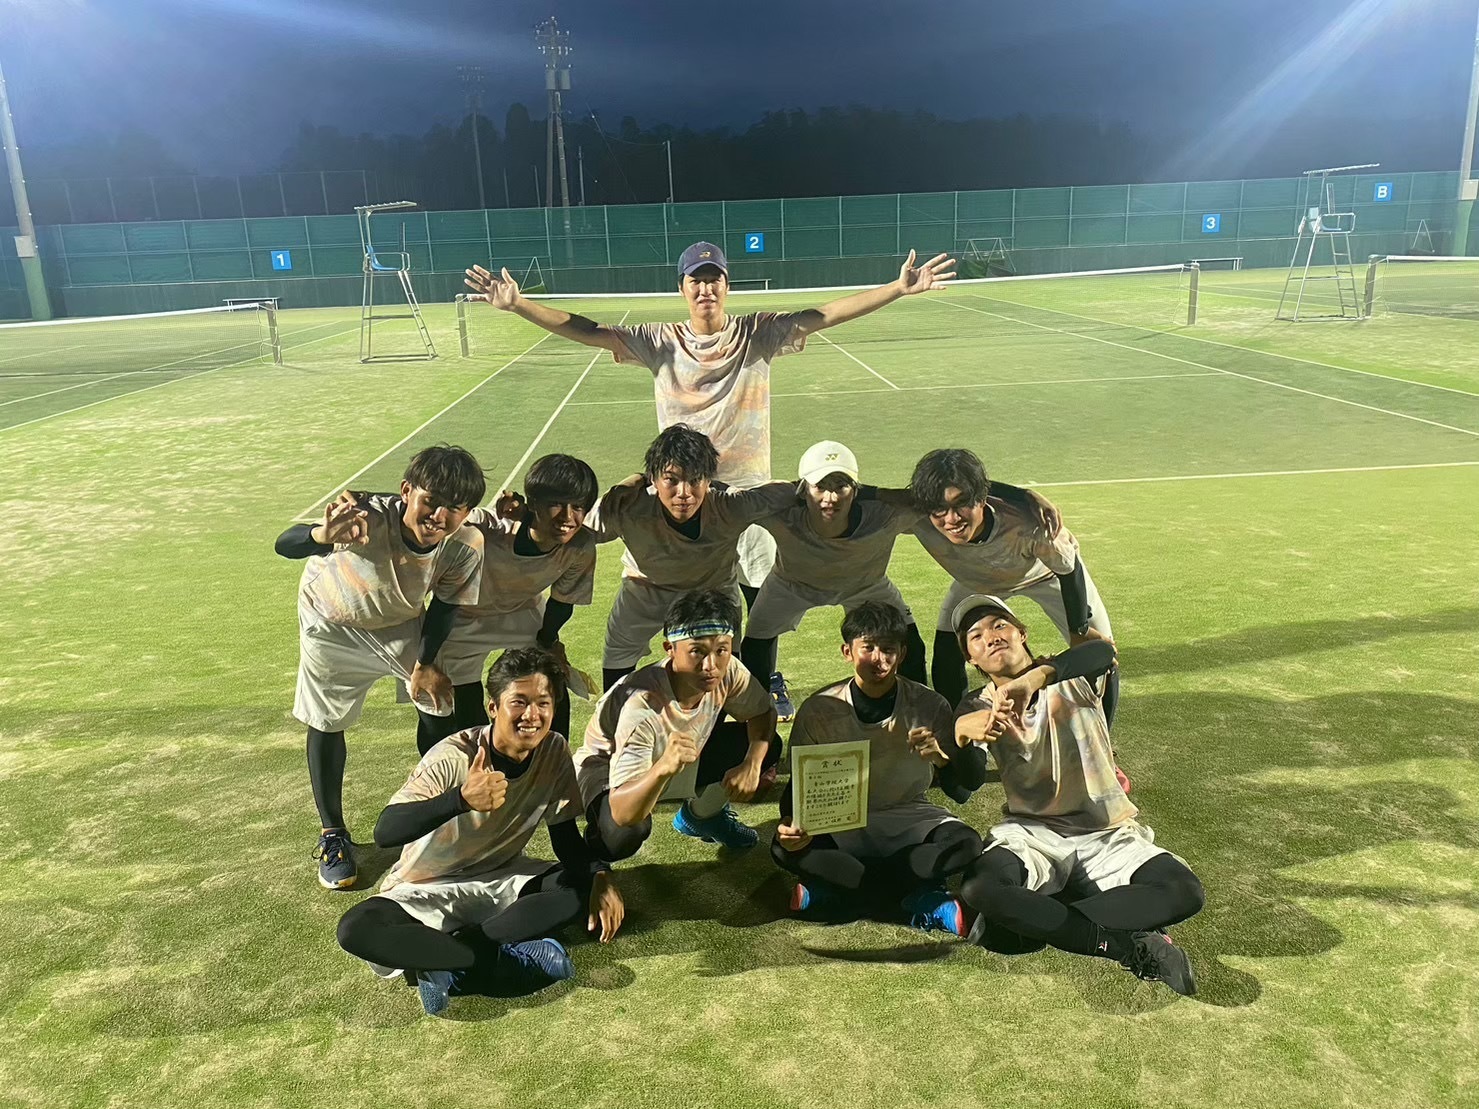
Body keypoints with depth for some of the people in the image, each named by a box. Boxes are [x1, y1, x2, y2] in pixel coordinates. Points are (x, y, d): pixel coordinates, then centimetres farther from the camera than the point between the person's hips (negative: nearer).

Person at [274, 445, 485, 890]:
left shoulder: (465, 547, -30)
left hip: (399, 623, 3)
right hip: (332, 622, -2)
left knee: (444, 706, 2)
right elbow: (284, 545, -48)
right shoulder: (370, 517, -41)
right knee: (326, 724, 7)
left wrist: (424, 664, -5)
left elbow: (445, 603, -12)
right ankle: (332, 833, 28)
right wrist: (325, 535, -69)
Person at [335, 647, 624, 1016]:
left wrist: (601, 876, -25)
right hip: (428, 891, -4)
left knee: (588, 887, -22)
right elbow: (384, 832, -35)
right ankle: (504, 959, -26)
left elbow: (565, 836, -3)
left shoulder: (555, 751, -11)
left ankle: (445, 962, -22)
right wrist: (461, 799, -52)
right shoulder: (453, 758, -24)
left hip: (502, 881, 4)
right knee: (356, 930, -33)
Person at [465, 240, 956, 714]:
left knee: (761, 592, 13)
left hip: (748, 487, 0)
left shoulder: (759, 334, -4)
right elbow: (587, 330, -10)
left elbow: (828, 313, -10)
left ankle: (768, 678, 35)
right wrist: (516, 305, -21)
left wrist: (899, 288, -19)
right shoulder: (660, 342, -4)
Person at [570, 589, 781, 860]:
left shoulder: (728, 671, -25)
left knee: (768, 746, -12)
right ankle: (596, 841, 0)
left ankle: (700, 816, 14)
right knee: (626, 834, -39)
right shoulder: (642, 706, -41)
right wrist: (664, 768, -63)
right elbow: (622, 814, -45)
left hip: (682, 757, 6)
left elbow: (763, 714, -4)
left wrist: (752, 765, -23)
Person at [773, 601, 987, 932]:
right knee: (784, 848, -31)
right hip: (839, 827, 0)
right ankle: (918, 897, -24)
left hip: (907, 823, 1)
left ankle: (831, 893, -22)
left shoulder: (928, 705, -9)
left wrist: (942, 755, -34)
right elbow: (799, 783, -4)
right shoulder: (819, 709, -9)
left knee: (965, 843, -30)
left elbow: (973, 779, -11)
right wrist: (793, 823, -27)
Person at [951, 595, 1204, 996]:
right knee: (977, 887, -32)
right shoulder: (978, 708, 5)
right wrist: (960, 731, -38)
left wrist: (1036, 677, -44)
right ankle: (1131, 946, -24)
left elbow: (1102, 651, -24)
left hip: (1109, 834, 1)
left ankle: (1031, 920, -21)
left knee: (1184, 892, -26)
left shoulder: (1073, 678, 3)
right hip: (1031, 834, 0)